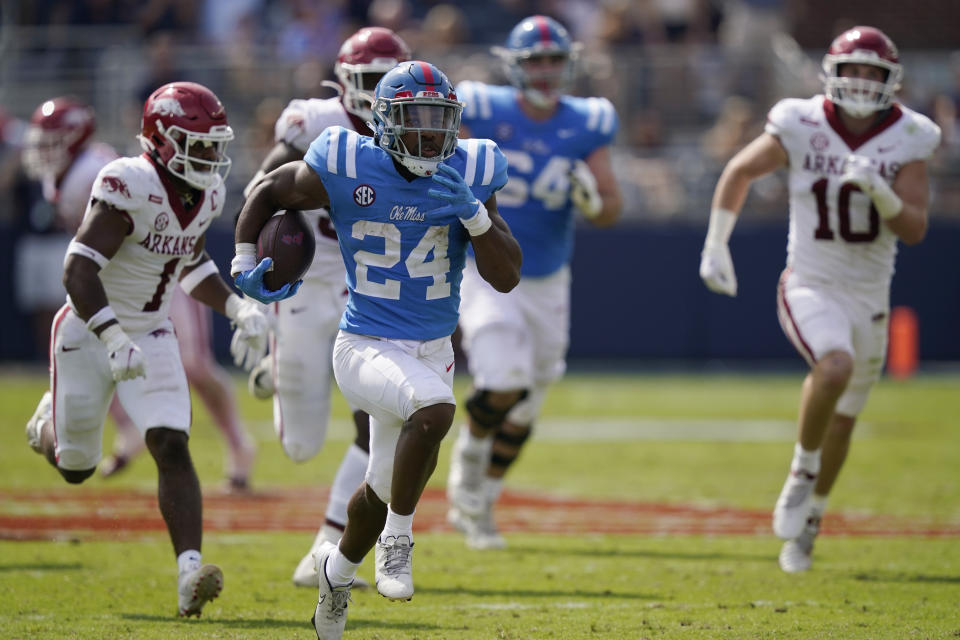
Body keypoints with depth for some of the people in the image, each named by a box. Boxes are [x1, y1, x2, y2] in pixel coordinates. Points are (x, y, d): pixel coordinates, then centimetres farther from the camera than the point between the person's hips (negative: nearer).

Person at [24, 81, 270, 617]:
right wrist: (113, 340, -40)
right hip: (89, 332, -5)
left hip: (152, 336, 5)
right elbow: (79, 271, -30)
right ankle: (51, 422, 48)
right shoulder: (127, 186, -25)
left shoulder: (207, 195, -1)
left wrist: (237, 307, 3)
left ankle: (190, 573, -24)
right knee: (76, 468, 11)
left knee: (173, 448, -16)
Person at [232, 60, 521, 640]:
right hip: (366, 347, -5)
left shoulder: (468, 174, -5)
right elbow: (269, 191, 7)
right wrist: (246, 264, -2)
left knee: (384, 490, 20)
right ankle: (397, 541, -16)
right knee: (436, 408, -35)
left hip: (432, 351, 5)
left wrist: (475, 216, -21)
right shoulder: (346, 169, -12)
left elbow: (507, 277, -7)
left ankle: (339, 567, 51)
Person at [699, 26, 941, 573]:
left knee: (841, 421, 15)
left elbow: (915, 229, -10)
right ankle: (802, 471, -9)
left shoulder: (907, 140, -6)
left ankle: (810, 518, 37)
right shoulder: (802, 127, -10)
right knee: (836, 367, -33)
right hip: (810, 287, -3)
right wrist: (716, 246, 6)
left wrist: (878, 191, -28)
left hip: (869, 297, 3)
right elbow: (740, 172, 6)